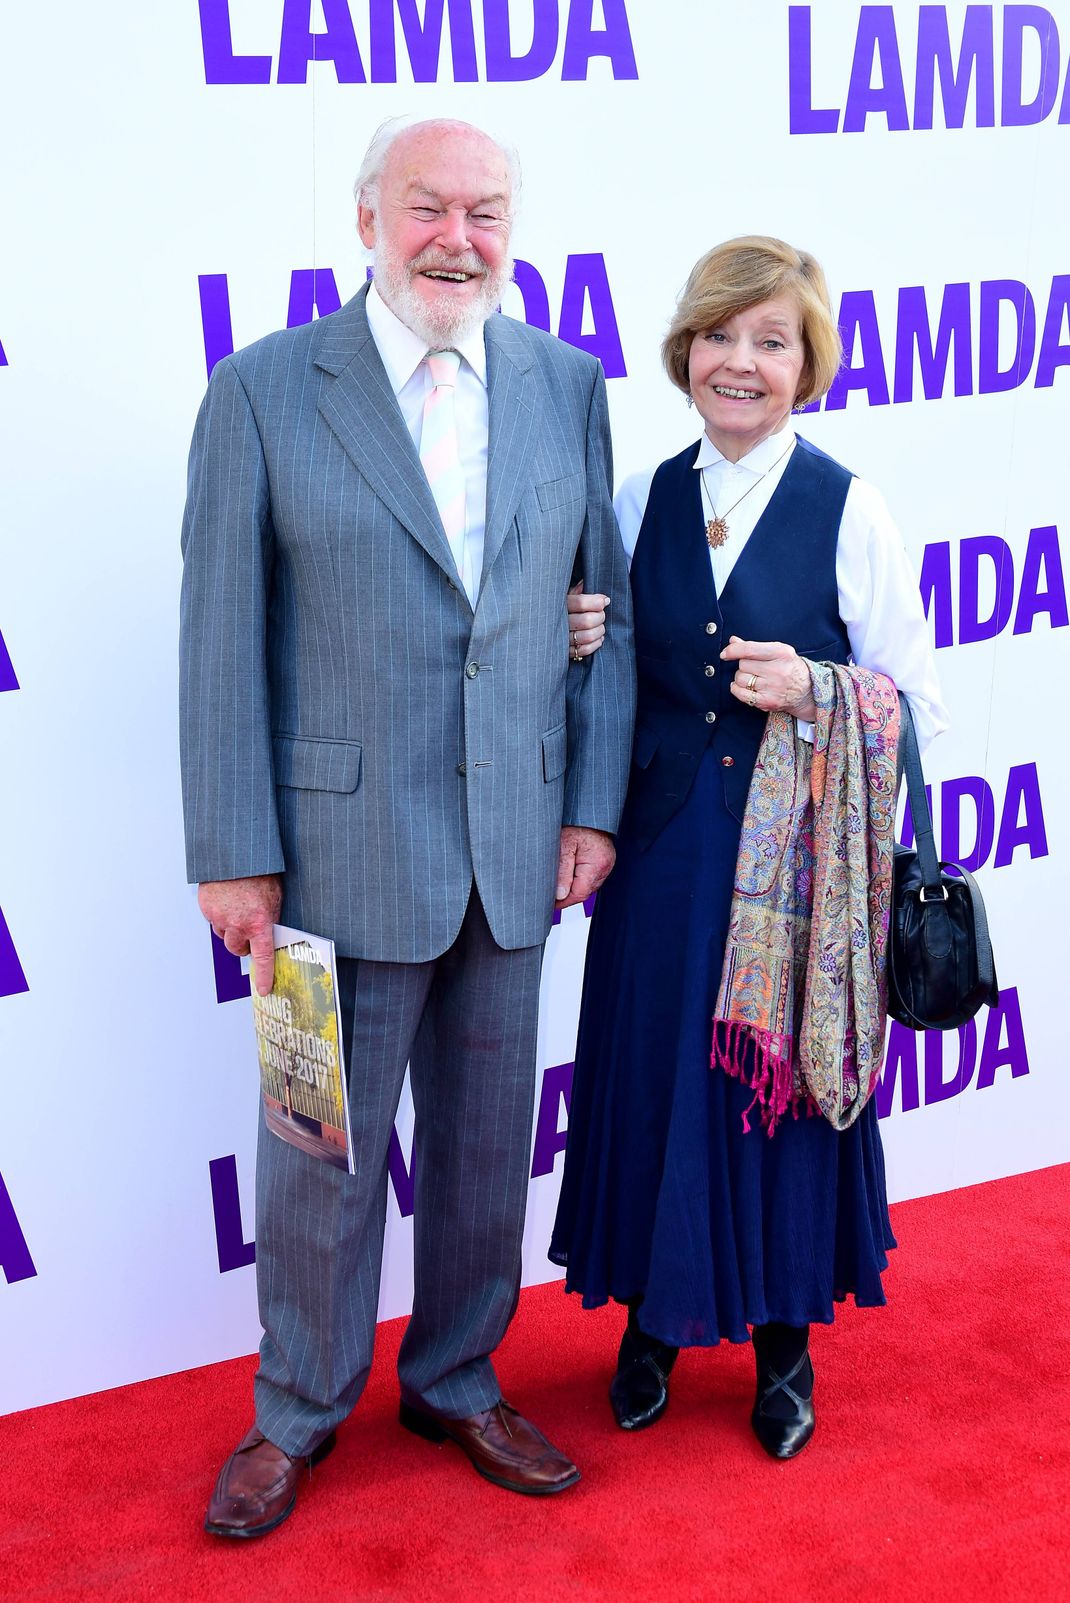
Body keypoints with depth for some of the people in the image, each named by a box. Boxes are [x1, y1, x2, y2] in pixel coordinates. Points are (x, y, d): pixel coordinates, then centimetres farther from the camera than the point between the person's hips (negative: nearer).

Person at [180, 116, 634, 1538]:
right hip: (344, 844, -3)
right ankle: (298, 1412, 31)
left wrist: (593, 805, 2)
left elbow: (606, 608, 9)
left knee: (485, 1141, 16)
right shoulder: (265, 392, -5)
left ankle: (457, 1383, 37)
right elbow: (224, 639, -6)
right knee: (323, 1151, 9)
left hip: (514, 848, 4)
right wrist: (236, 855, -9)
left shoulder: (569, 388, 6)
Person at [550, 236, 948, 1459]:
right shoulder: (639, 505, 5)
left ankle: (784, 1337, 29)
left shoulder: (848, 510, -4)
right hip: (663, 851, 3)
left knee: (783, 1083, 7)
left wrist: (814, 693, -20)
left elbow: (918, 709, -3)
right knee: (653, 1075, 9)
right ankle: (655, 1317, 31)